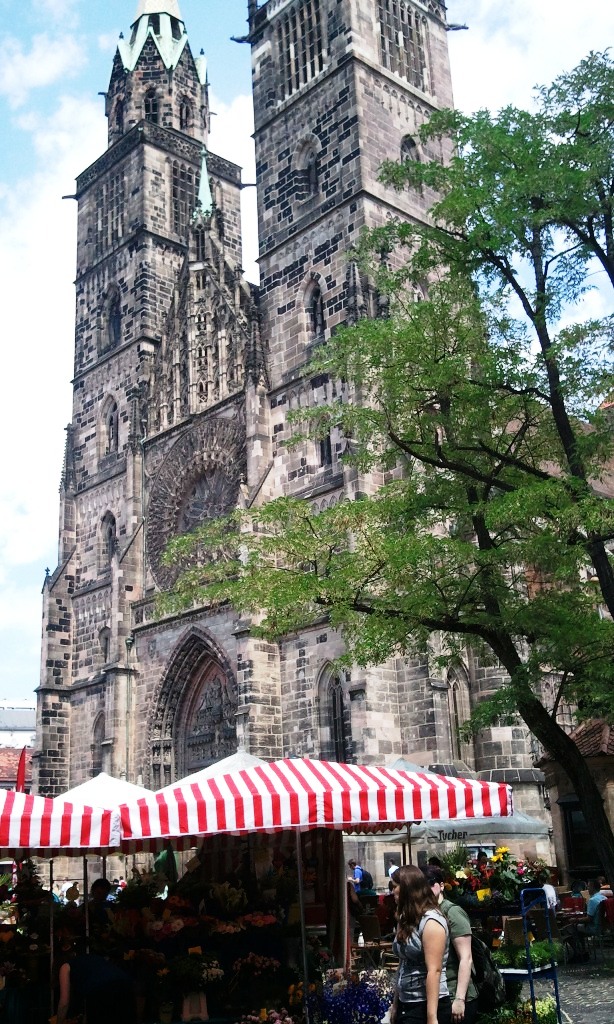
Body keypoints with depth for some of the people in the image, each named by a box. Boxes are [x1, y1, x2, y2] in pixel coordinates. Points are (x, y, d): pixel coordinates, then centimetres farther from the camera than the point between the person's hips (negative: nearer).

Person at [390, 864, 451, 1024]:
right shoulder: (407, 920, 11)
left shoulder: (430, 921, -16)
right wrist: (395, 1003, 14)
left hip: (426, 1006, -8)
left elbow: (434, 971, -20)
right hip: (406, 1005, 8)